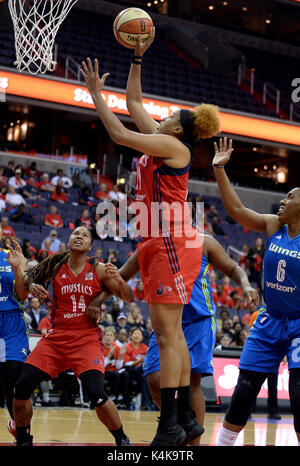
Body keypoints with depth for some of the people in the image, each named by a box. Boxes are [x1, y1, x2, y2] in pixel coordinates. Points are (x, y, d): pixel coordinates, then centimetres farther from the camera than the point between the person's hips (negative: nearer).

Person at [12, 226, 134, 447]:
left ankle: (122, 440, 1)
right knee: (21, 388, -8)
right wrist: (31, 286, -8)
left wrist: (118, 280, -21)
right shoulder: (56, 265, 4)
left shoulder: (98, 270, -1)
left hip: (87, 339, -3)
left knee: (96, 394, -22)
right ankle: (23, 441, 13)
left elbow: (129, 298, -1)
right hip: (56, 337, 3)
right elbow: (30, 281, 16)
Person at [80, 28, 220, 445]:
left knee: (167, 334, -11)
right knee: (172, 333, 10)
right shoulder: (158, 140, 15)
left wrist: (96, 94, -4)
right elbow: (134, 101, 27)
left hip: (171, 243, -10)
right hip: (158, 243, 10)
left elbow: (119, 134, -14)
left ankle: (169, 427, -12)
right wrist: (138, 56, 24)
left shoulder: (173, 145, -9)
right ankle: (186, 418, 14)